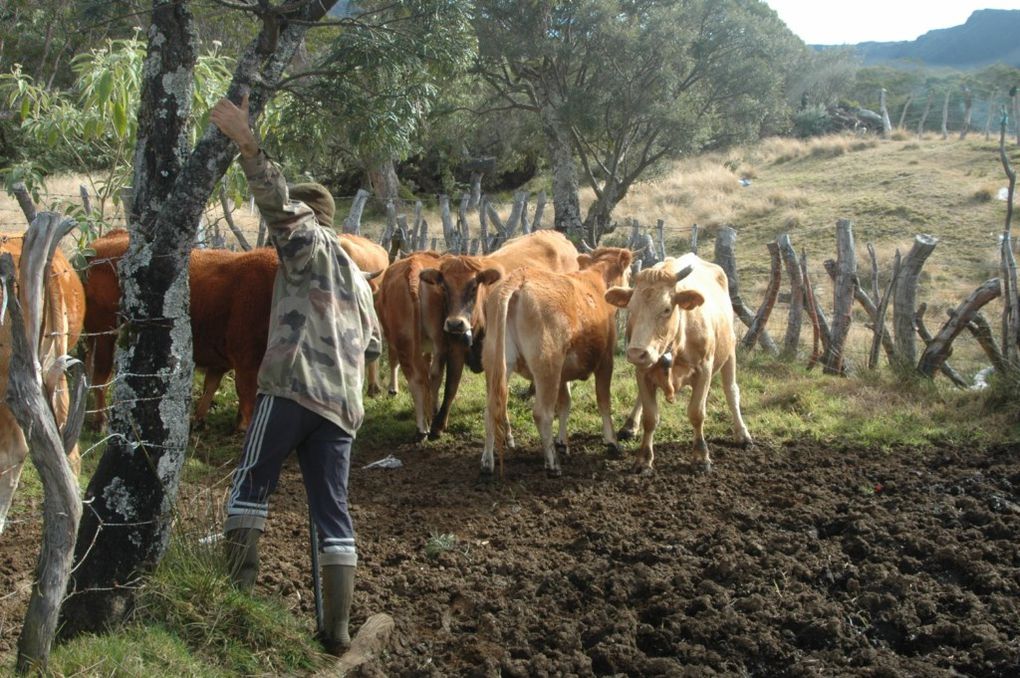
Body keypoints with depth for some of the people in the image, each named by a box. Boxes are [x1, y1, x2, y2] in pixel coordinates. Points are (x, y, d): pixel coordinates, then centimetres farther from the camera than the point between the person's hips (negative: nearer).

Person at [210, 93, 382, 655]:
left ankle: (237, 591, -6)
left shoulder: (308, 241, 7)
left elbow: (277, 201, -13)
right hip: (342, 404, 7)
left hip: (290, 387, -7)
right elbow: (373, 346, 33)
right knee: (333, 510, 5)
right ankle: (337, 627, 1)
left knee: (251, 484, 4)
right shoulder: (358, 278, 29)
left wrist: (248, 146, -22)